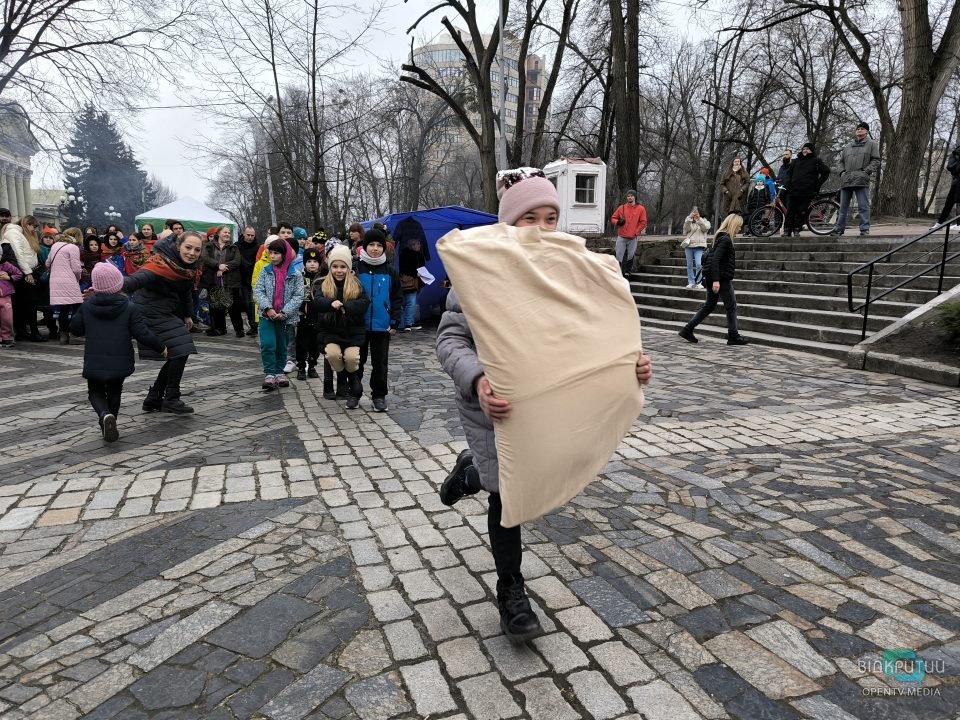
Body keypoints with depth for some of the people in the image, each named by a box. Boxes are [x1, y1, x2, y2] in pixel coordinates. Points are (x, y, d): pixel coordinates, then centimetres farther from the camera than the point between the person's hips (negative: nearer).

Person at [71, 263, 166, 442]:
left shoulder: (86, 306, -1)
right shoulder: (130, 308, -9)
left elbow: (75, 329, 9)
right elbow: (142, 334, -11)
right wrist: (160, 348, 2)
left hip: (94, 363, 1)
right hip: (120, 363, -1)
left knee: (95, 392, 16)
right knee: (114, 392, 21)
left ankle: (104, 415, -15)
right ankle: (109, 423, 21)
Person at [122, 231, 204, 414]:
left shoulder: (190, 265, 0)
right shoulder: (162, 263, -25)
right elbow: (139, 278, -41)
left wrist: (188, 314, 18)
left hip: (169, 312, 9)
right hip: (153, 311, -9)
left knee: (177, 355, 11)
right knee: (180, 351, -12)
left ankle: (153, 399, 24)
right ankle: (171, 399, 3)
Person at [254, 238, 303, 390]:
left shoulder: (295, 274, -3)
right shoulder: (266, 271, 3)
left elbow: (298, 296, -7)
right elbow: (258, 291, -2)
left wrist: (284, 313, -16)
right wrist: (268, 308, -16)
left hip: (285, 317, 0)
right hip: (267, 315, 0)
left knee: (282, 347, 10)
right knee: (268, 345, -12)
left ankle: (279, 372, 27)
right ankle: (269, 374, -3)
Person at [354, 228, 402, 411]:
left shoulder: (389, 272, 2)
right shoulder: (356, 269, -1)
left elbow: (397, 298, 4)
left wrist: (394, 322, -4)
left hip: (382, 325, 0)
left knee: (380, 362, 7)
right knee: (358, 360, 10)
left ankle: (379, 395, 18)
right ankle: (354, 393, 22)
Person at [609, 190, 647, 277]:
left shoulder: (641, 209, 3)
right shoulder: (621, 208, 7)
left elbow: (643, 222, 2)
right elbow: (613, 218, 12)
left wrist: (636, 232, -6)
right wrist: (618, 222, -9)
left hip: (633, 238, -1)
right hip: (621, 237, 1)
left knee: (630, 256, 4)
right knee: (620, 256, -3)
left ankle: (627, 271, 19)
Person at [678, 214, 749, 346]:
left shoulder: (721, 237, 15)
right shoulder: (725, 239, -15)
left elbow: (713, 258, 20)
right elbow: (715, 259, -24)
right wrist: (716, 280, -28)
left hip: (714, 278, 10)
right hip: (722, 279, -10)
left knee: (709, 305, 13)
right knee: (731, 306, 1)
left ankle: (687, 330, 10)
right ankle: (733, 336, 8)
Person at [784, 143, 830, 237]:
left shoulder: (816, 161, 7)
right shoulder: (796, 161, 17)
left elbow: (826, 172, 5)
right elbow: (789, 172, 30)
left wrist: (817, 184, 0)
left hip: (808, 192, -2)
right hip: (794, 191, 3)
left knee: (802, 212, -5)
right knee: (790, 212, -3)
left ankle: (796, 230, 1)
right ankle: (787, 230, 0)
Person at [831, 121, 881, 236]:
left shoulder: (872, 144, 10)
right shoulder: (848, 147, 22)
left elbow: (876, 160, 3)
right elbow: (841, 161, 25)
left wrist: (867, 171, -11)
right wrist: (842, 172, 6)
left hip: (861, 180, -4)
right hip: (846, 180, 5)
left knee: (863, 206, -7)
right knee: (843, 206, 8)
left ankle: (865, 229, -6)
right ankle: (839, 228, 14)